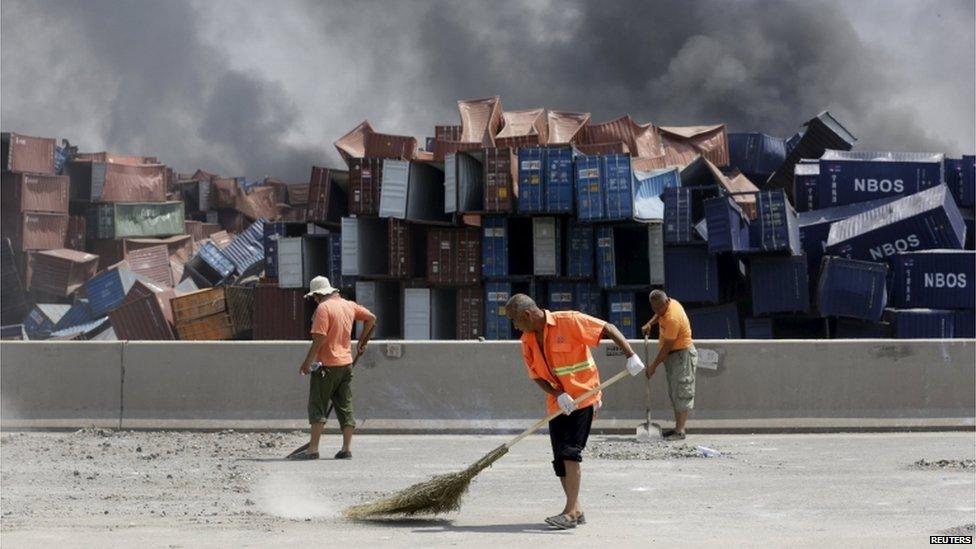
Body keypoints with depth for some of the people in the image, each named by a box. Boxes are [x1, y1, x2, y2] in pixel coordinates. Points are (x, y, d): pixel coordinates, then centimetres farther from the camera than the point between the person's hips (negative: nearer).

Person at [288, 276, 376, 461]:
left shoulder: (323, 308, -12)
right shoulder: (349, 305, 10)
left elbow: (319, 338, -19)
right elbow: (371, 318, 18)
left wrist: (307, 361, -14)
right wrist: (363, 341, 26)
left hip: (327, 364, -7)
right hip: (346, 363, 7)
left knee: (317, 407, -3)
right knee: (345, 407, 9)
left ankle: (313, 449, -7)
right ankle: (346, 449, 7)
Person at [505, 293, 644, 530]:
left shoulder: (568, 321, -15)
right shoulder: (527, 341, 4)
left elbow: (608, 329, -14)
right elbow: (537, 376, 5)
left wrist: (630, 355, -24)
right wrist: (559, 395, -12)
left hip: (583, 397, -7)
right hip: (558, 402, 7)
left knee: (570, 452, -15)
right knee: (560, 458, 5)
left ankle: (571, 512, -15)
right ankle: (575, 511, 13)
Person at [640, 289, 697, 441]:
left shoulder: (672, 319, -28)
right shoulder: (668, 304, 0)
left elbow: (667, 347, -23)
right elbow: (659, 314, 28)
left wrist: (654, 366, -15)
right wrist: (649, 324, 9)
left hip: (682, 355, -10)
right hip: (673, 354, 10)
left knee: (681, 393, -9)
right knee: (674, 393, 12)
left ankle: (680, 431, -9)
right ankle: (678, 427, 17)